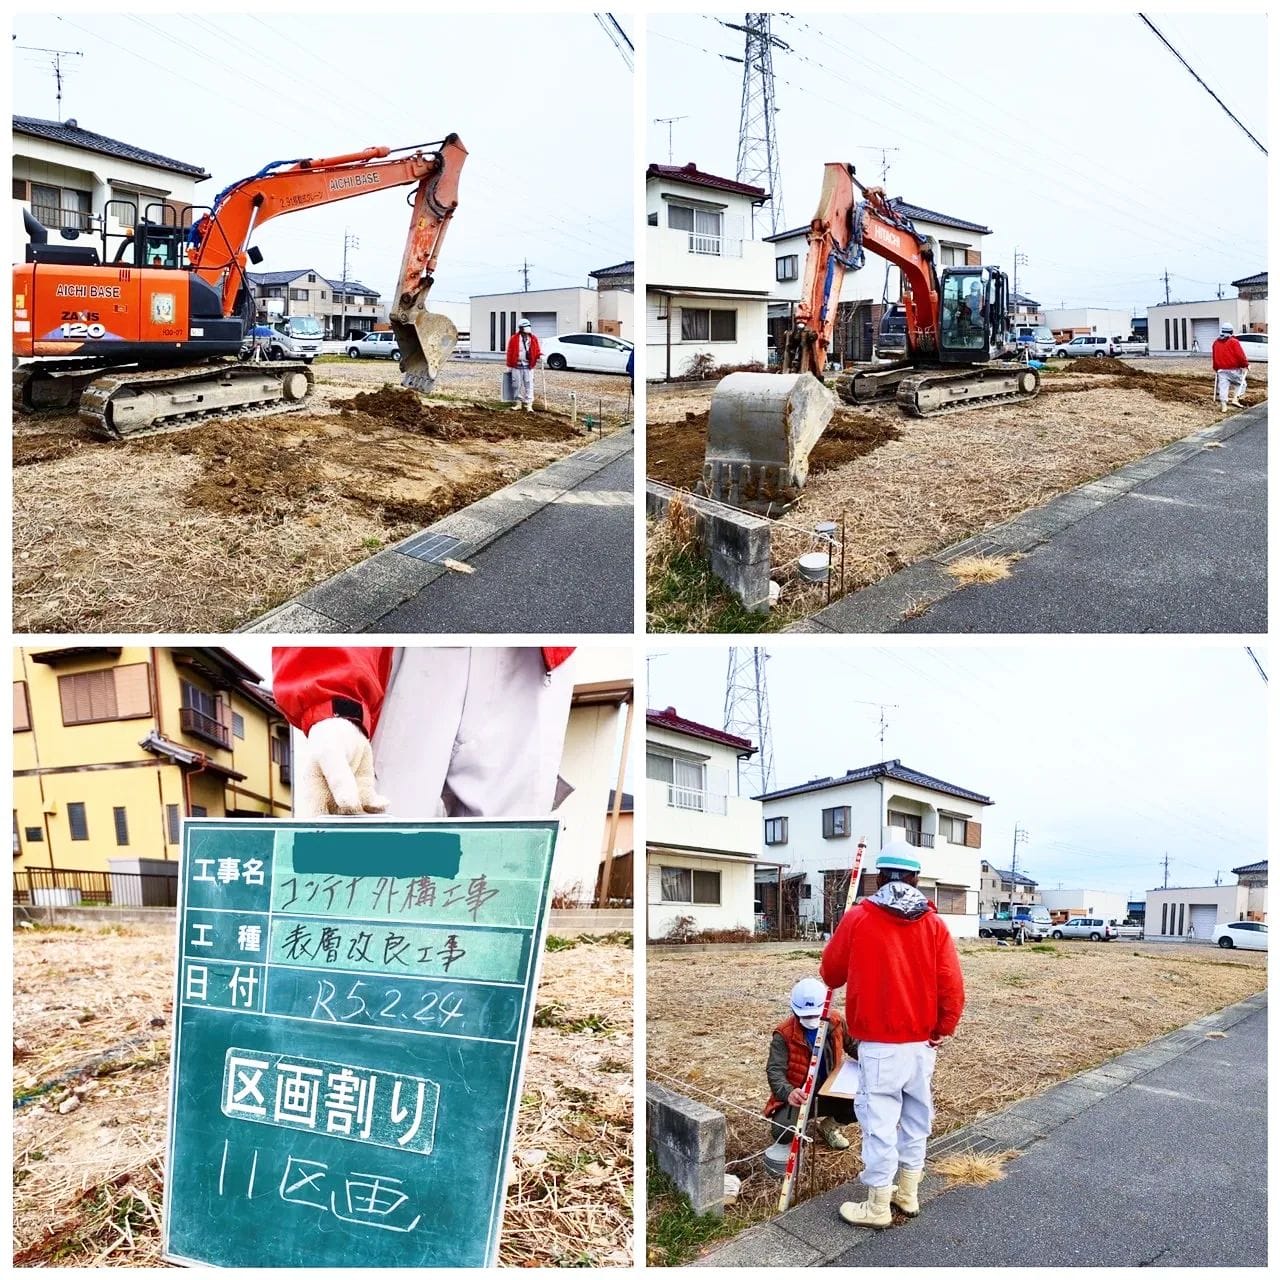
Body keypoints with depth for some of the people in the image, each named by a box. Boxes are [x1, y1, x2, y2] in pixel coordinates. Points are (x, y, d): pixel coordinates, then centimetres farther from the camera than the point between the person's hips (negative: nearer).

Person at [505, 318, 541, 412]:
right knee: (517, 385, 6)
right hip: (517, 366, -1)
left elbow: (537, 350, 12)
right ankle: (518, 403, 19)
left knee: (529, 385, -4)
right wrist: (509, 365, 2)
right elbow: (510, 352, 2)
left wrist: (539, 355, -12)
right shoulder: (514, 338, -2)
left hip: (528, 366, 1)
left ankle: (529, 405, -4)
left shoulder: (533, 338, 4)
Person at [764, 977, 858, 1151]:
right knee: (783, 1133, -28)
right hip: (798, 1096, -3)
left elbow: (853, 1046, 12)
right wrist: (788, 1093, -46)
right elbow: (775, 1070, -25)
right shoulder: (784, 1033, -18)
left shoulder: (836, 1021, -6)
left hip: (829, 1091, 3)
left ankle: (829, 1124, 11)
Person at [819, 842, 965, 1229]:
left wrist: (834, 979, 28)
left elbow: (830, 972, 5)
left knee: (880, 1122, 3)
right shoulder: (933, 924, -2)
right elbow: (952, 985, -6)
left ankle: (878, 1207, 10)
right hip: (922, 1043, 4)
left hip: (879, 1045, -4)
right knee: (916, 1118, 16)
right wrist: (943, 1028, 8)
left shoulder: (858, 919, -8)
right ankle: (908, 1194, 29)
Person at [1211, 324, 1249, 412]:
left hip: (1221, 370, 4)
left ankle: (1223, 405, -3)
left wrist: (1215, 369, 24)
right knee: (1240, 383, 13)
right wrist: (1245, 365, -3)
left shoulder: (1216, 343, 10)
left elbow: (1214, 358, 16)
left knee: (1223, 387, 3)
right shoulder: (1233, 342, -8)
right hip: (1234, 369, -4)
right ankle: (1235, 399, -4)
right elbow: (1240, 355, -12)